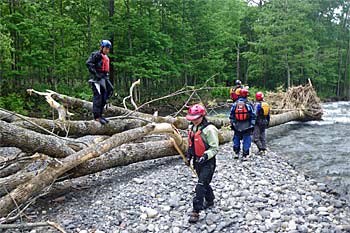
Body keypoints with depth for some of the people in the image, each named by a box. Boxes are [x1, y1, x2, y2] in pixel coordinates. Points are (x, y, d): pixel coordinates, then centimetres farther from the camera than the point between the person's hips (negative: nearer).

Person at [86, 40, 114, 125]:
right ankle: (97, 116, -13)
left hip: (104, 78, 9)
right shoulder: (96, 54, -4)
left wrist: (107, 78, 15)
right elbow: (88, 63, -17)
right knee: (98, 96, -13)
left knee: (104, 98, 9)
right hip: (97, 79, -9)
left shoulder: (106, 57, 22)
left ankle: (100, 115, 16)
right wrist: (95, 73, -21)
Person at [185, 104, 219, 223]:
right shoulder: (192, 127, 5)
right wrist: (189, 155, 9)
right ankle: (210, 201, 44)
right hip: (197, 160, 8)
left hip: (208, 162, -8)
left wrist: (205, 156, -29)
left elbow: (214, 148, -17)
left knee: (201, 186, -9)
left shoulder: (209, 129, -19)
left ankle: (196, 211, -2)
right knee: (204, 183, 22)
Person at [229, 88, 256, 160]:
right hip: (247, 127, -2)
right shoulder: (249, 105, -7)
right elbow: (253, 116, -5)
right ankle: (244, 155, 5)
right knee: (246, 141, 5)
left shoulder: (234, 105, 1)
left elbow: (231, 116, 5)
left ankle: (236, 153, 19)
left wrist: (232, 124, 12)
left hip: (237, 126, 3)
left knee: (236, 139, 18)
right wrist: (252, 125, 2)